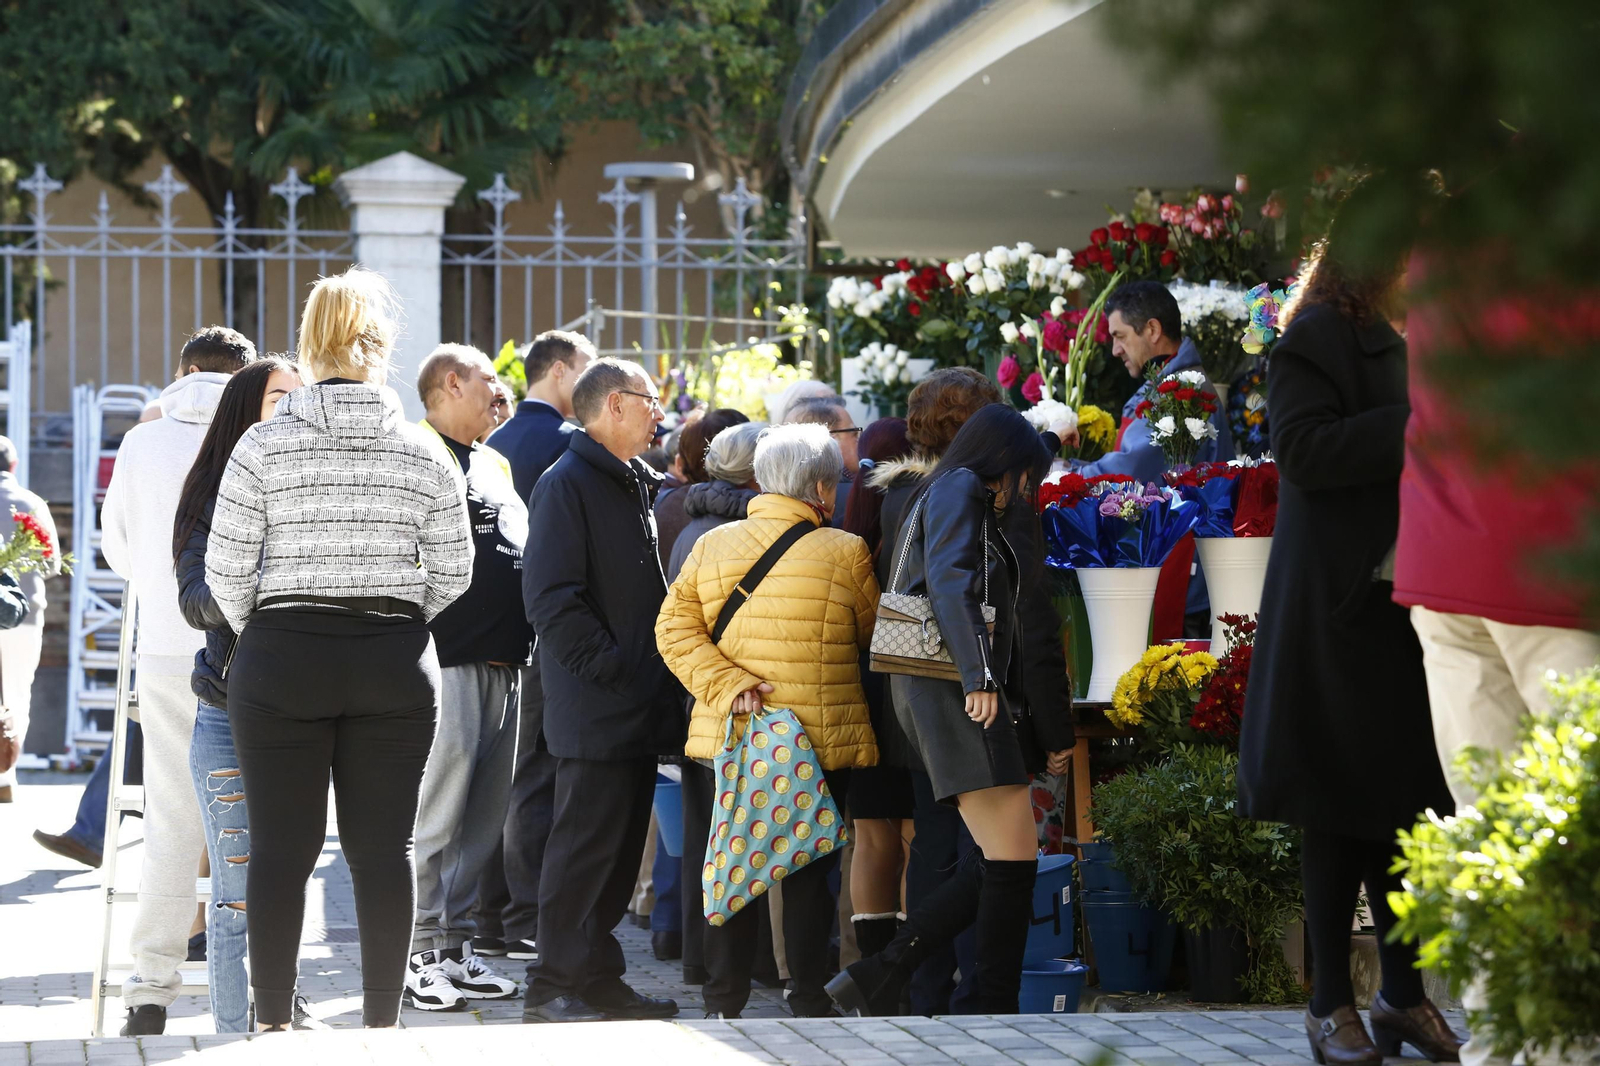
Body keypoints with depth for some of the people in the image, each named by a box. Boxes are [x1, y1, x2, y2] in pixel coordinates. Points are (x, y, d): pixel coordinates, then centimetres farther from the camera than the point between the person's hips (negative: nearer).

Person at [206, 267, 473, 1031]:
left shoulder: (265, 445, -5)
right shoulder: (424, 453, 1)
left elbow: (226, 571, -4)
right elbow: (451, 574, 4)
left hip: (281, 657, -1)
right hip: (397, 666, 1)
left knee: (280, 847, 2)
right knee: (384, 846, 5)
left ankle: (273, 1024, 4)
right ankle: (381, 1020, 7)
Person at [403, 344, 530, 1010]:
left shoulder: (495, 466, 22)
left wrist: (523, 644, 21)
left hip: (503, 665, 9)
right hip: (447, 660, -9)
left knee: (484, 815, 9)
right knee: (436, 812, -10)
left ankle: (454, 947, 15)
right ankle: (419, 954, -7)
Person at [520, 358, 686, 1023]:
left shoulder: (641, 485, 19)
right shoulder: (567, 483, -10)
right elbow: (551, 597, -18)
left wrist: (653, 679, 14)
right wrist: (608, 669, -19)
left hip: (642, 707, 9)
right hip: (595, 711, -9)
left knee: (623, 847, 11)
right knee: (585, 846, -7)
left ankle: (599, 980, 18)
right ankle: (554, 989, -3)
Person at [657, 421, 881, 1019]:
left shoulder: (711, 546, 4)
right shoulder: (846, 554, -5)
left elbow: (675, 628, -3)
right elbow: (870, 635, 7)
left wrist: (726, 683, -10)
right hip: (822, 741, -2)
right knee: (809, 870, 7)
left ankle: (724, 1004, 10)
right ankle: (809, 1002, 8)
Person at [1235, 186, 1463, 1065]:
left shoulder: (1413, 340, 16)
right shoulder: (1317, 338, -5)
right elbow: (1303, 448, -18)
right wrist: (1421, 424, -23)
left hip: (1411, 610, 6)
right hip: (1340, 613, -6)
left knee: (1406, 802, 7)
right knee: (1340, 810, -1)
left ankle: (1405, 993, 14)